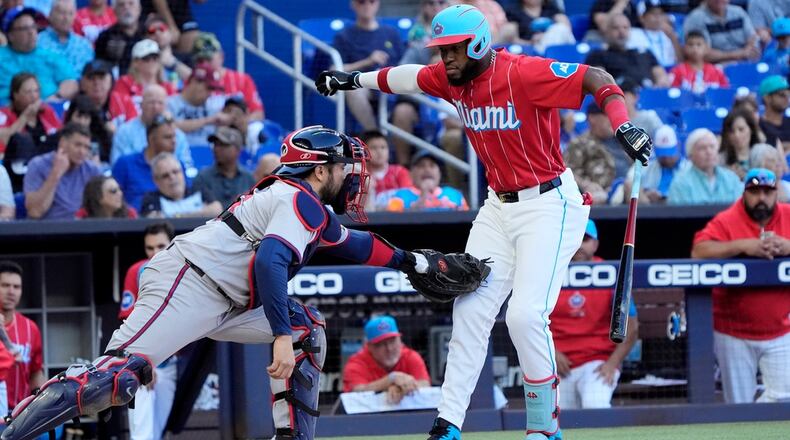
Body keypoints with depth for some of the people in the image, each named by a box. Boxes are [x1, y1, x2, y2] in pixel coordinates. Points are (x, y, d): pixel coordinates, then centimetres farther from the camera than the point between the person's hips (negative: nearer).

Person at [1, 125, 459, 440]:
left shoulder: (315, 212, 22)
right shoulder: (303, 201, -9)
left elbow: (350, 243, 40)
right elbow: (269, 261, -24)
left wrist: (411, 261, 41)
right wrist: (281, 336, -27)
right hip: (186, 283, -11)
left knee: (309, 328, 13)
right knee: (121, 374, -25)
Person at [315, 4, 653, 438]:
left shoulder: (523, 73, -22)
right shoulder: (451, 77, 0)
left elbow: (597, 79, -24)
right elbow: (410, 76, 22)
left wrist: (623, 127, -38)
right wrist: (355, 80, 31)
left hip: (549, 205, -8)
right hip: (498, 207, 8)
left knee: (525, 314, -17)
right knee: (470, 311, 2)